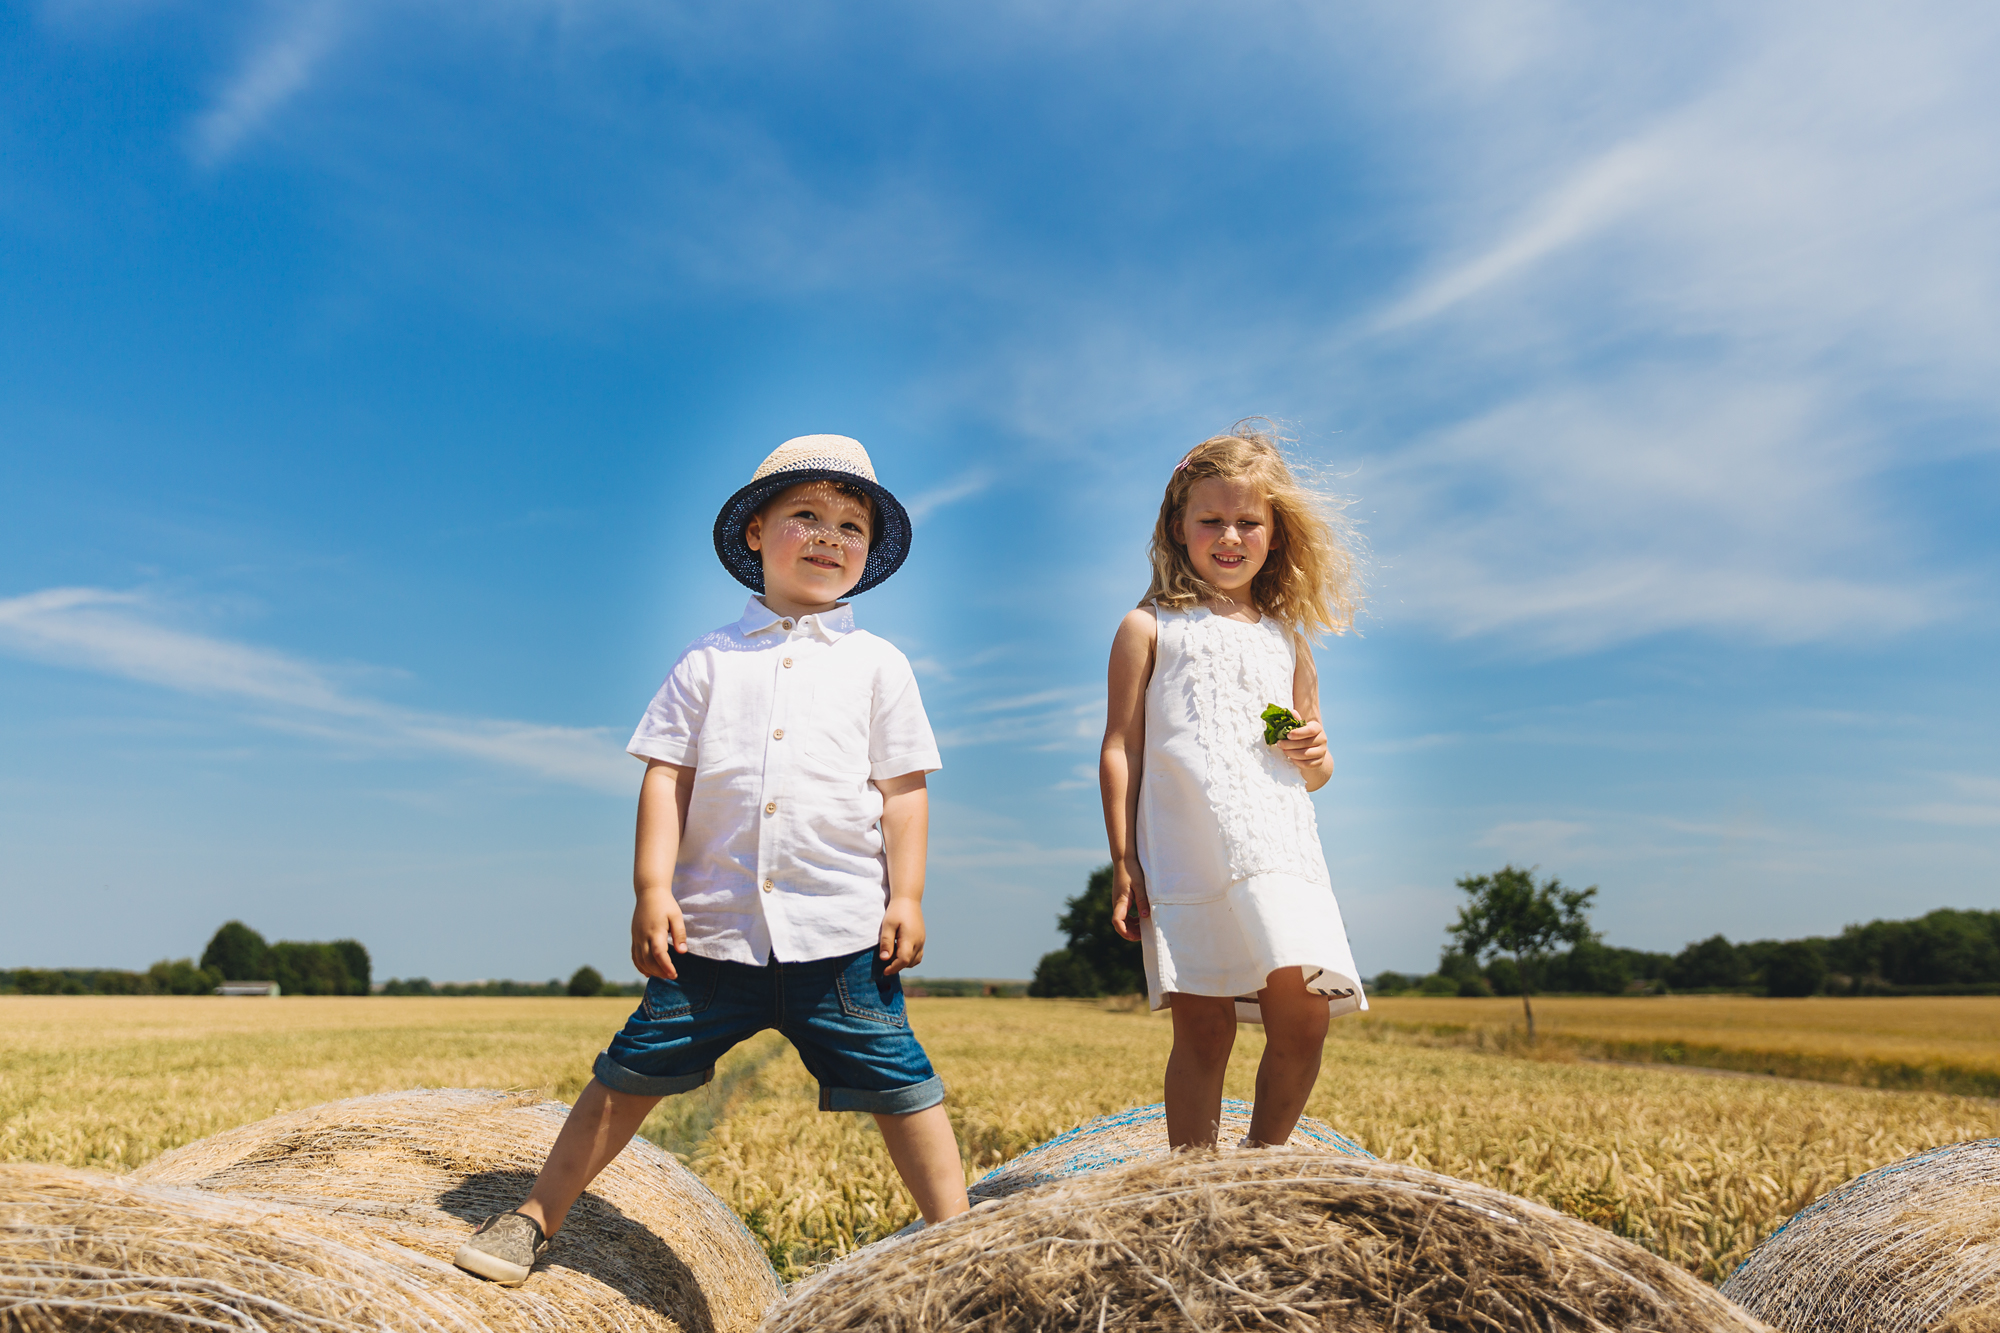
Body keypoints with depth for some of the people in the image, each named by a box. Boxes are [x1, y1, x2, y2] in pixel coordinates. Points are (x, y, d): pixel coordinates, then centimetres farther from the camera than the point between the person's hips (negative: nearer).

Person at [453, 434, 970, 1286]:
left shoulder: (877, 664, 7)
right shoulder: (709, 661, 8)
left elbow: (903, 790, 5)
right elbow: (667, 777, 4)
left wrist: (906, 897, -3)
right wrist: (652, 888, -4)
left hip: (842, 931, -1)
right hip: (715, 927, 1)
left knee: (898, 1082, 0)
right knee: (633, 1069, 7)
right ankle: (536, 1218, 25)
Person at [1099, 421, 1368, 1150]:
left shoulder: (1286, 639, 20)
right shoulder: (1149, 628, 9)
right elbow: (1120, 750, 4)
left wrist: (1317, 757, 1)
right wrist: (1123, 862, -2)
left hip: (1278, 850, 3)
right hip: (1184, 861, -3)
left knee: (1302, 1019, -7)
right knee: (1202, 1030, 0)